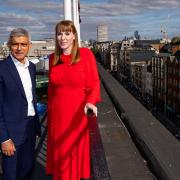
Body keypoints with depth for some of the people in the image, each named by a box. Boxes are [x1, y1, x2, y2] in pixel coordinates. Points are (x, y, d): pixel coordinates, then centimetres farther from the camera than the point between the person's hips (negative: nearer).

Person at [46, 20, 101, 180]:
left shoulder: (86, 54, -8)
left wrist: (90, 102, -28)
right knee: (60, 154, 13)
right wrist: (50, 112, 13)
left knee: (78, 153, 8)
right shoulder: (53, 58, 5)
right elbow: (51, 88, 12)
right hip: (58, 115, 4)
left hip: (79, 114, -4)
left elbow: (94, 85, -10)